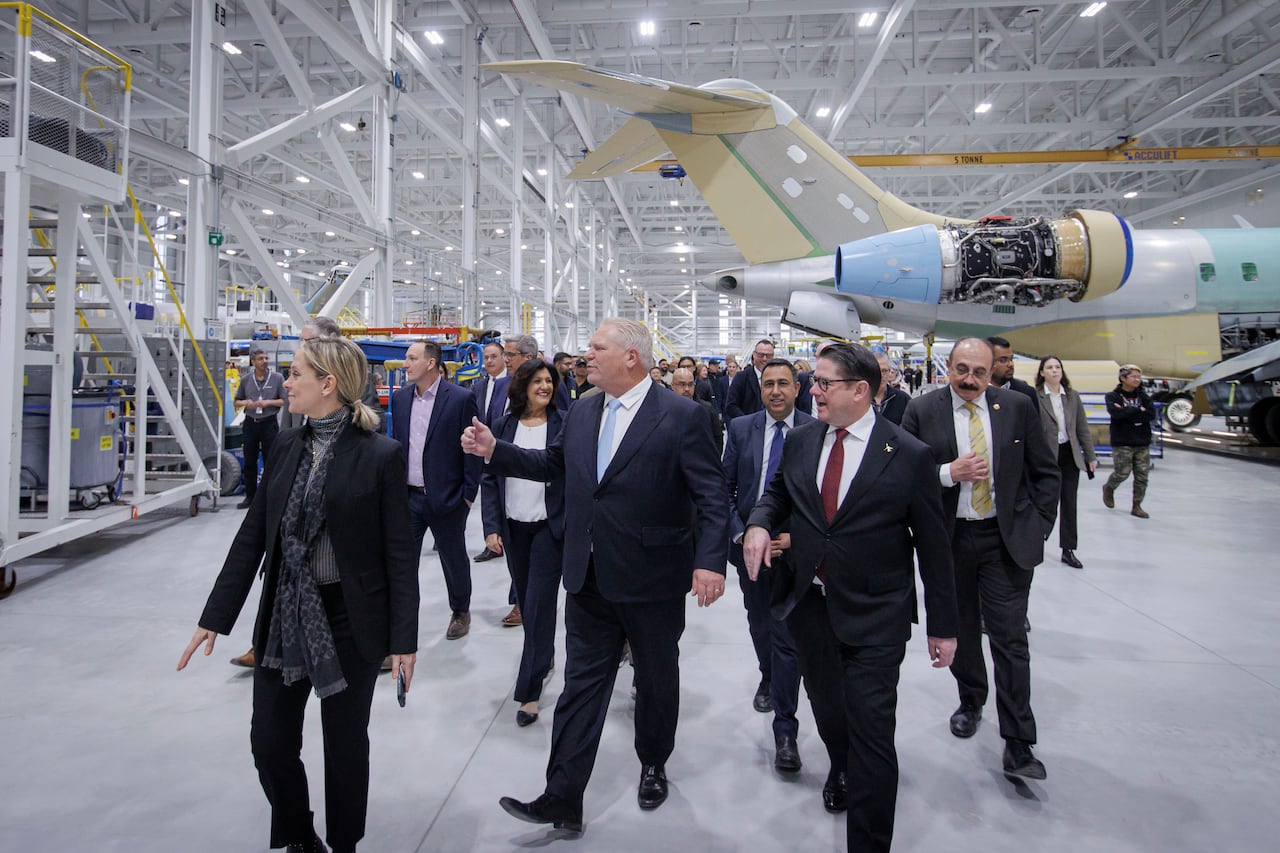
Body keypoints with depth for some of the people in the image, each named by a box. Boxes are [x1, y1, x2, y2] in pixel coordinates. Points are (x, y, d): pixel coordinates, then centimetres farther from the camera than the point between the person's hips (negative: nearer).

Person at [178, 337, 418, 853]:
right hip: (283, 618, 5)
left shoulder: (380, 455, -12)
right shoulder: (286, 447, 4)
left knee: (345, 746, 11)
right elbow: (252, 536, 7)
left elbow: (399, 552, -11)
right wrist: (215, 617, 6)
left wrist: (404, 637, -10)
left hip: (349, 620, -5)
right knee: (270, 743, 12)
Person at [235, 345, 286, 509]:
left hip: (269, 423, -3)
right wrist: (246, 403, -7)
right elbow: (237, 402, 14)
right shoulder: (246, 380, 7)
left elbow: (285, 400, -2)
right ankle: (250, 496, 17)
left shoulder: (277, 378, -2)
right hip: (250, 423, 3)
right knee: (249, 462, 8)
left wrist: (268, 402, -15)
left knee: (270, 462, 0)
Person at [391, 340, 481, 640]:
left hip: (445, 498, -4)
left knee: (454, 559, 14)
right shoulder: (400, 398, 5)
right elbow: (395, 443, 13)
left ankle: (461, 612, 35)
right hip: (407, 495, 4)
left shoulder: (461, 399, -11)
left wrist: (468, 494, -10)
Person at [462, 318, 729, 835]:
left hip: (653, 580, -4)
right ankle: (562, 801, 19)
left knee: (656, 680, 18)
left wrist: (710, 562, -24)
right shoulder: (580, 414, 5)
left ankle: (653, 766, 44)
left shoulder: (681, 416, -14)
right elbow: (553, 464, 18)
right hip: (590, 579, 4)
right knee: (580, 686, 9)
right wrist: (495, 451, 8)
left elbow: (711, 496, -15)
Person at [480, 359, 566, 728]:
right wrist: (492, 526, -4)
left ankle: (529, 691, 6)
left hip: (550, 526, -4)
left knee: (539, 605, -4)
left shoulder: (564, 424, -6)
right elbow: (490, 479, 4)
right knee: (526, 601, 15)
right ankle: (544, 657, 39)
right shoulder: (504, 426, 3)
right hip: (514, 527, 4)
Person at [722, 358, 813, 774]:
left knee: (788, 637, -3)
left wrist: (796, 536, -16)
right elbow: (724, 488, 1)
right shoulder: (740, 428, 0)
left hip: (795, 548, -3)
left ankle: (785, 732, 10)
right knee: (759, 625, 22)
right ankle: (768, 677, 52)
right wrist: (739, 535, -9)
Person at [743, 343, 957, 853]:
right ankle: (842, 768, 54)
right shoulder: (800, 441, 1)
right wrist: (760, 522, -5)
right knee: (826, 705, 23)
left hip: (874, 617, -4)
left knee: (871, 729, -5)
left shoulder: (909, 456, -11)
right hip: (808, 603, 5)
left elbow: (932, 545, -5)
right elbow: (778, 490, 18)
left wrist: (943, 625, -1)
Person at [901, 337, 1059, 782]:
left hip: (1007, 539, 0)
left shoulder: (1018, 407, -1)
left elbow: (1045, 472, 6)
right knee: (961, 630, 17)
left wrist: (1039, 527, 0)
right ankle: (970, 700, 42)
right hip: (949, 538, 1)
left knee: (1010, 639, -1)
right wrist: (949, 473, -20)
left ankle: (1017, 745, 9)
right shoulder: (921, 410, -5)